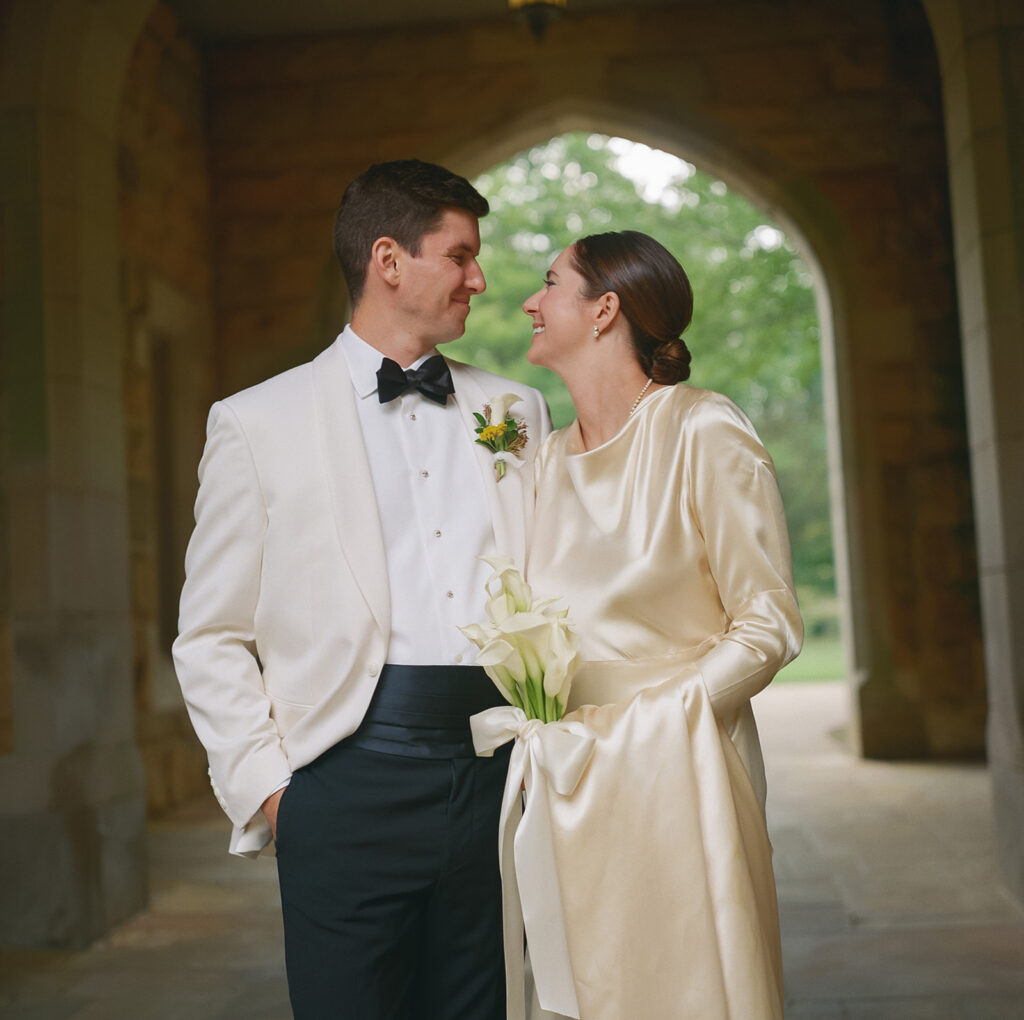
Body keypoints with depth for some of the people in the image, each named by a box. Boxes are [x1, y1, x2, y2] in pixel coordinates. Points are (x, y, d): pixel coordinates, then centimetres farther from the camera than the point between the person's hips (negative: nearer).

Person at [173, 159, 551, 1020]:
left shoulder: (518, 409, 13)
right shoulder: (258, 424, 3)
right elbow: (211, 640, 4)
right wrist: (266, 787, -4)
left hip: (500, 776, 3)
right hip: (353, 778, -3)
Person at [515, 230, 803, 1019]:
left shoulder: (704, 432, -9)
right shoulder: (547, 460, 9)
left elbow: (769, 625, -10)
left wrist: (648, 726, -15)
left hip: (675, 778, -5)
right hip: (566, 790, 5)